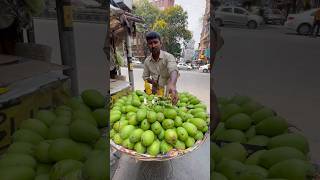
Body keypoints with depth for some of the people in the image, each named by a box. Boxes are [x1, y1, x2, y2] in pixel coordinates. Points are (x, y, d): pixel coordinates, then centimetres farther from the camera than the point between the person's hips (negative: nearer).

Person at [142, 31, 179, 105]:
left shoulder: (168, 57, -16)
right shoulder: (147, 61, 0)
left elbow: (173, 70, -35)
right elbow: (145, 76, 12)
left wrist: (172, 84, -57)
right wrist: (151, 81, -12)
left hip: (168, 91, -3)